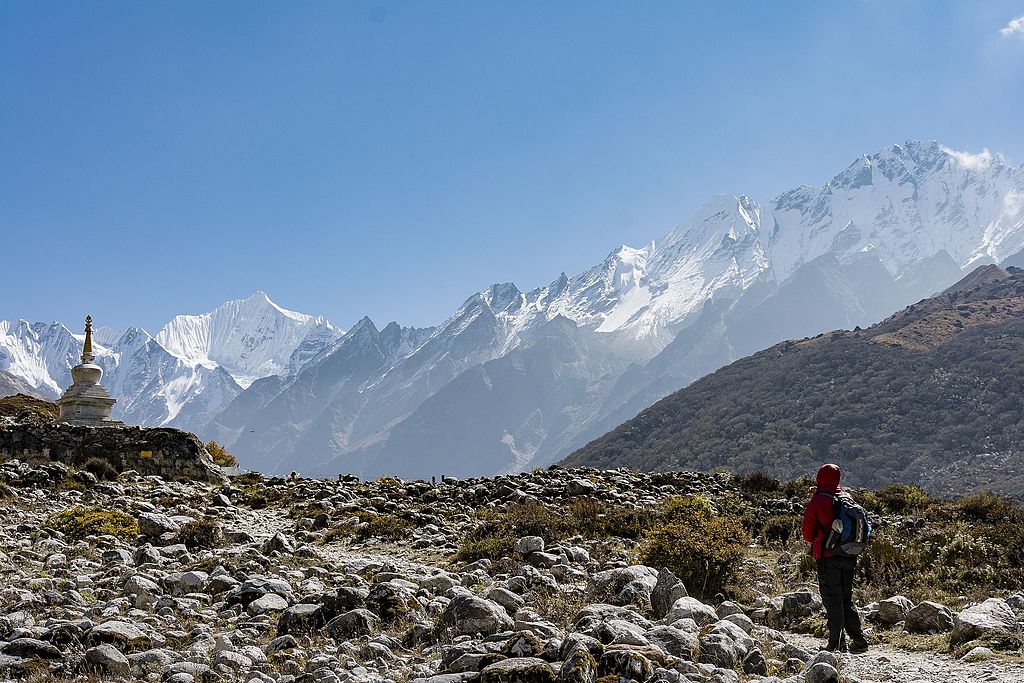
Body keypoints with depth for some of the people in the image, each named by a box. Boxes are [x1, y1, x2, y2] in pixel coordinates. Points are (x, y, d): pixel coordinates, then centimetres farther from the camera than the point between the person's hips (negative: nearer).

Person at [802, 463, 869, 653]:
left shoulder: (817, 501, -8)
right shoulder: (847, 498, 7)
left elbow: (808, 532, 0)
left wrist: (815, 543, 17)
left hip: (828, 557, -5)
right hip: (849, 556, 5)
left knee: (832, 601, -1)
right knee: (847, 599, 14)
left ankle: (834, 643, -2)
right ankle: (858, 639, 8)